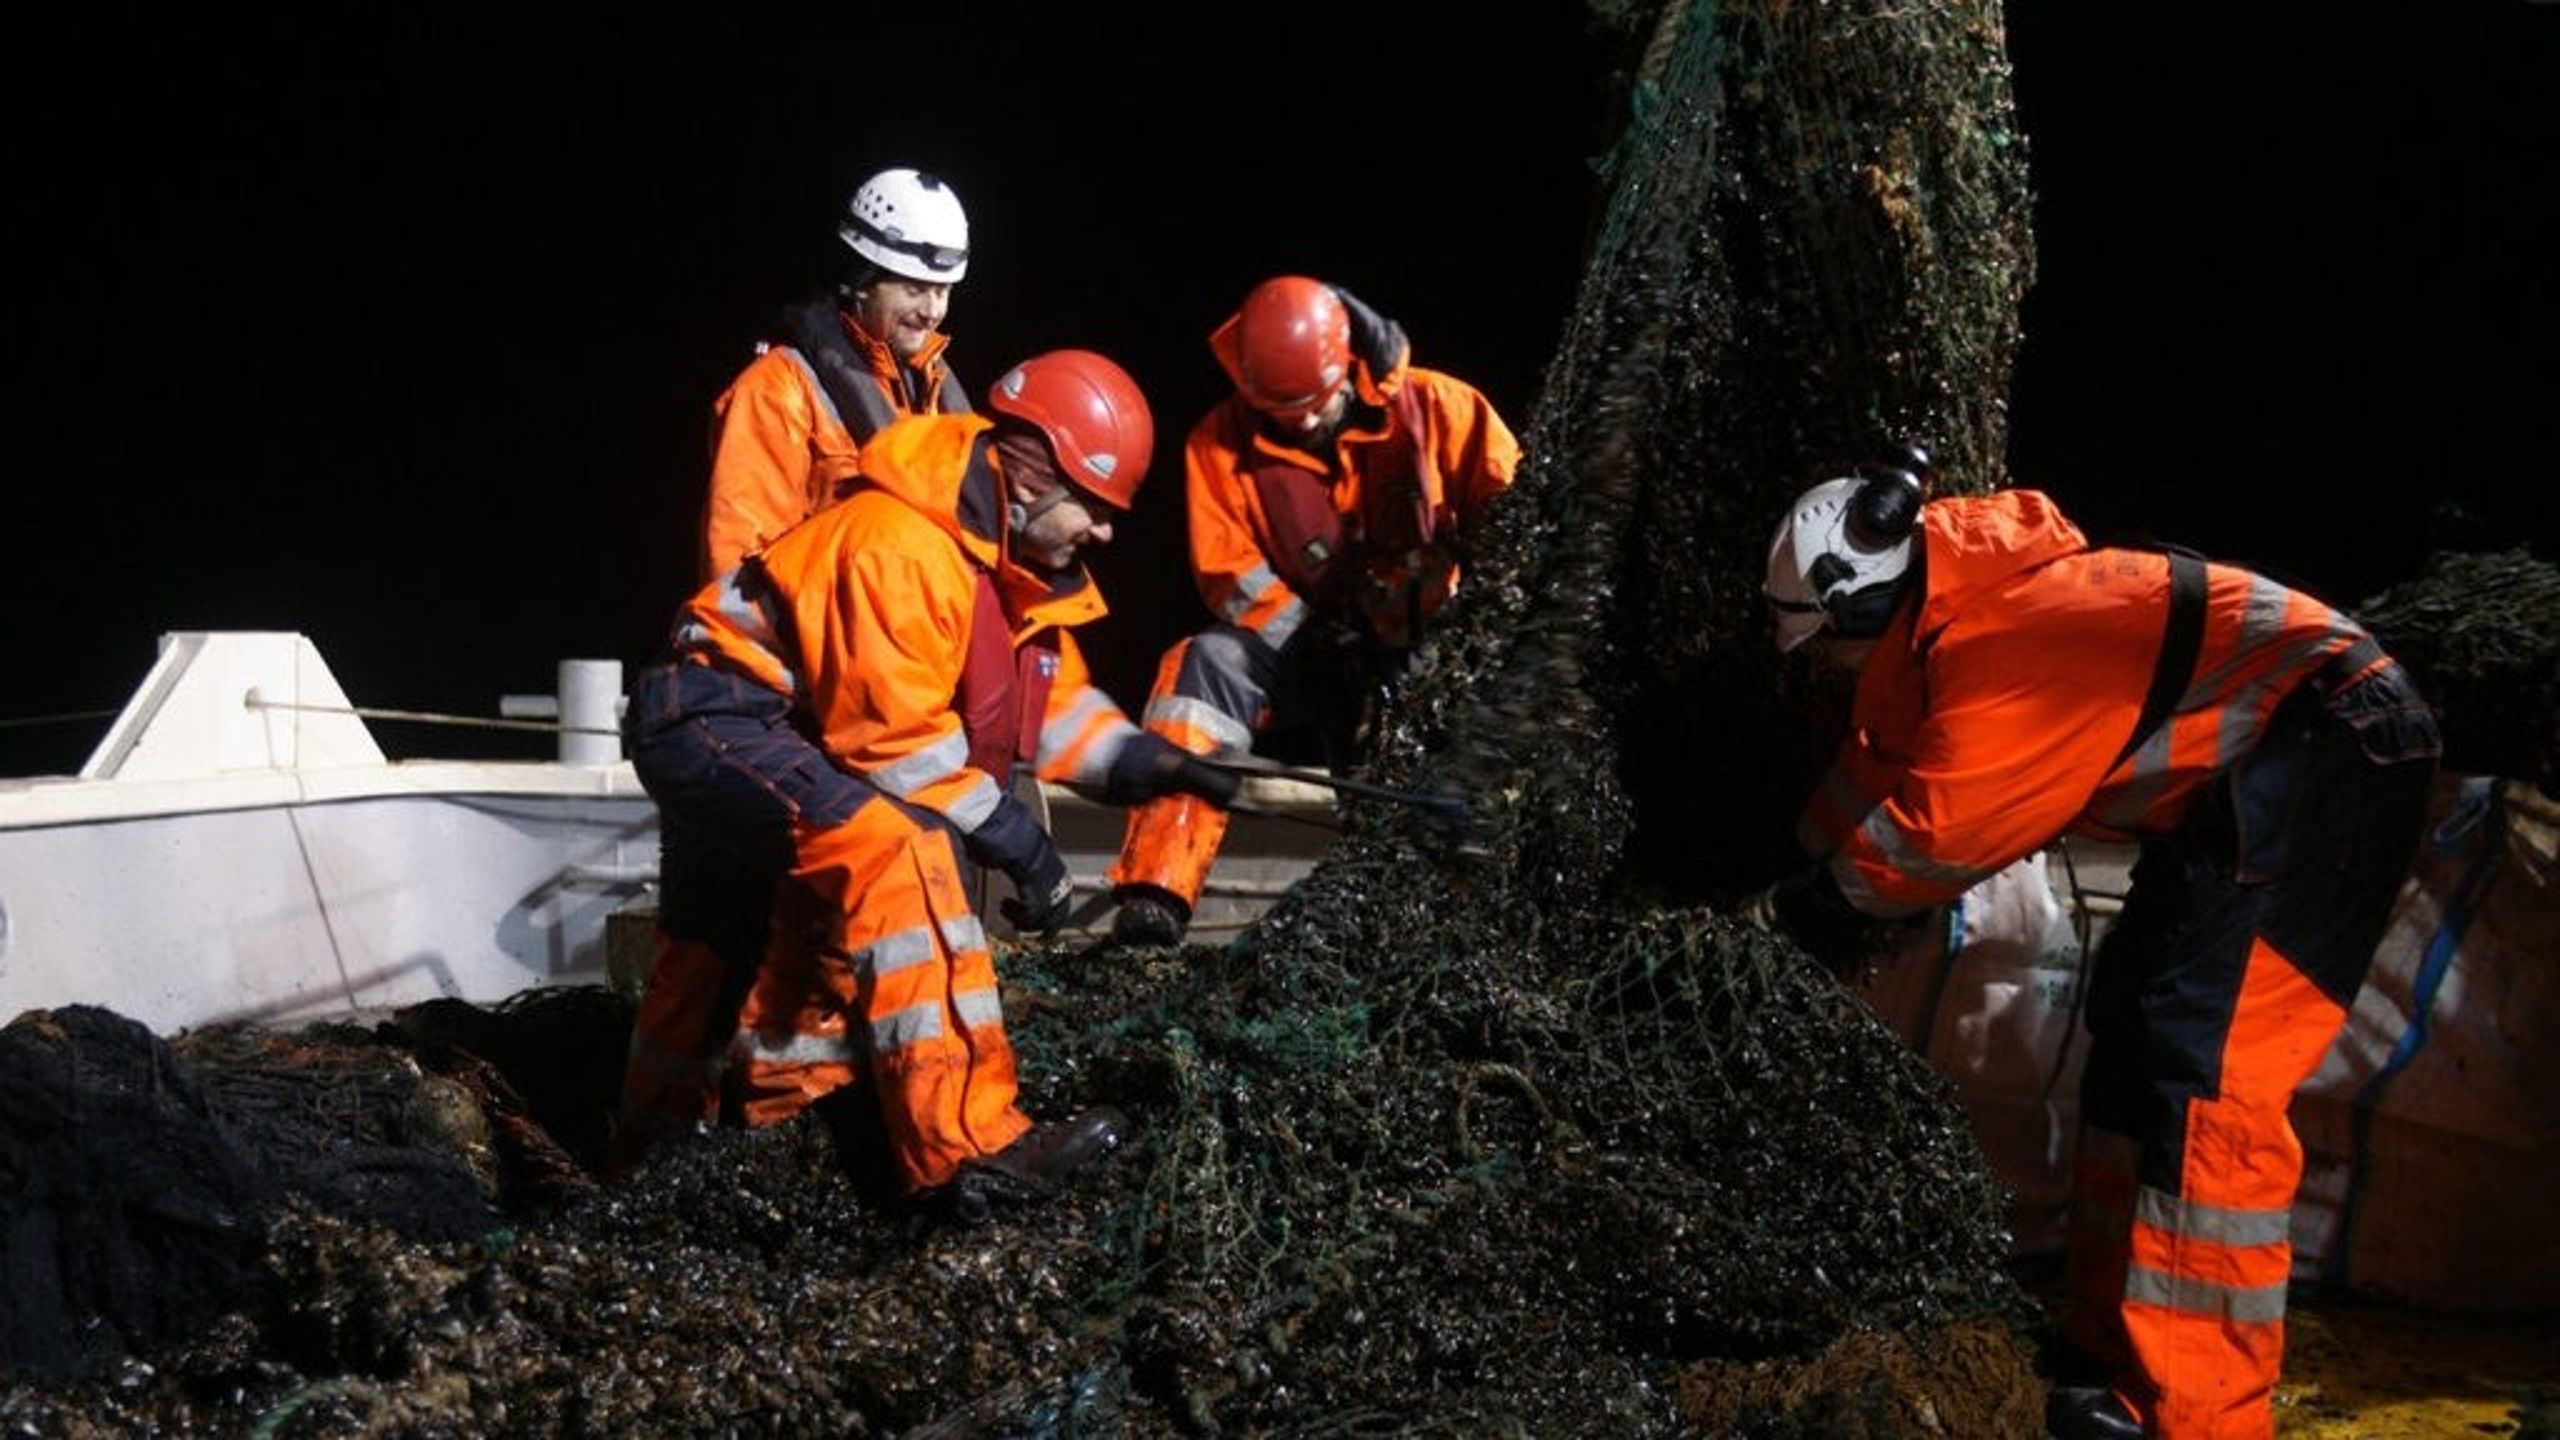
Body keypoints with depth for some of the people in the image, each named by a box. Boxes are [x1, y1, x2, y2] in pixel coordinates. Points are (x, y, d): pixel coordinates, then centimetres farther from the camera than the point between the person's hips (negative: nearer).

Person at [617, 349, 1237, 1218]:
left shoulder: (1012, 555, 7)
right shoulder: (901, 543, -25)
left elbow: (1052, 696, 12)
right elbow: (894, 734, -26)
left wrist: (1138, 761, -3)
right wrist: (1011, 832, -22)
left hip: (792, 726, 11)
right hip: (709, 714, -11)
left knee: (860, 880, 27)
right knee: (900, 850, -30)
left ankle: (779, 1101, 46)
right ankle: (963, 1146, -33)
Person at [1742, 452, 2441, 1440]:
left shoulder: (1993, 645, -22)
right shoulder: (1946, 613, 7)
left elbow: (1934, 834, -18)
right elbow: (1879, 765, 15)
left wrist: (1802, 906, -5)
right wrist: (1796, 874, 14)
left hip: (2331, 751, -11)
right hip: (2251, 766, 11)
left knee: (2204, 1073, -17)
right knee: (2134, 1031, 13)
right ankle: (2116, 1350, 20)